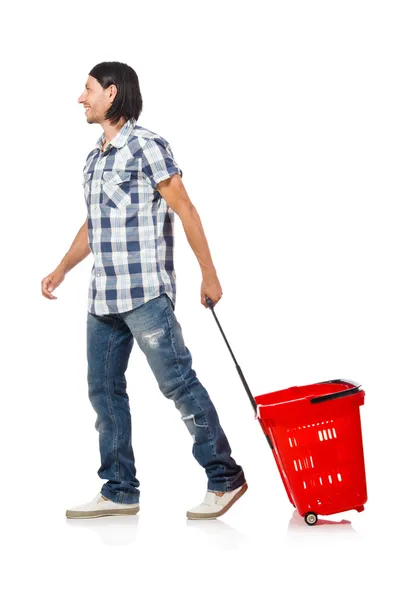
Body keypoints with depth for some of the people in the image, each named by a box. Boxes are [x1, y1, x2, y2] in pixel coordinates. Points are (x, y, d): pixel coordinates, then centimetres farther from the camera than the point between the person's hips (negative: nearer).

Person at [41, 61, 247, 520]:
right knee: (104, 390, 8)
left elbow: (186, 211, -9)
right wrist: (62, 269, 25)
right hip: (102, 297, 8)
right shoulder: (93, 160, 17)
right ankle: (119, 491, 16)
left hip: (145, 292, -8)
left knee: (178, 382, -6)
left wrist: (209, 275, -10)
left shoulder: (146, 146, -7)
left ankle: (225, 478, 3)